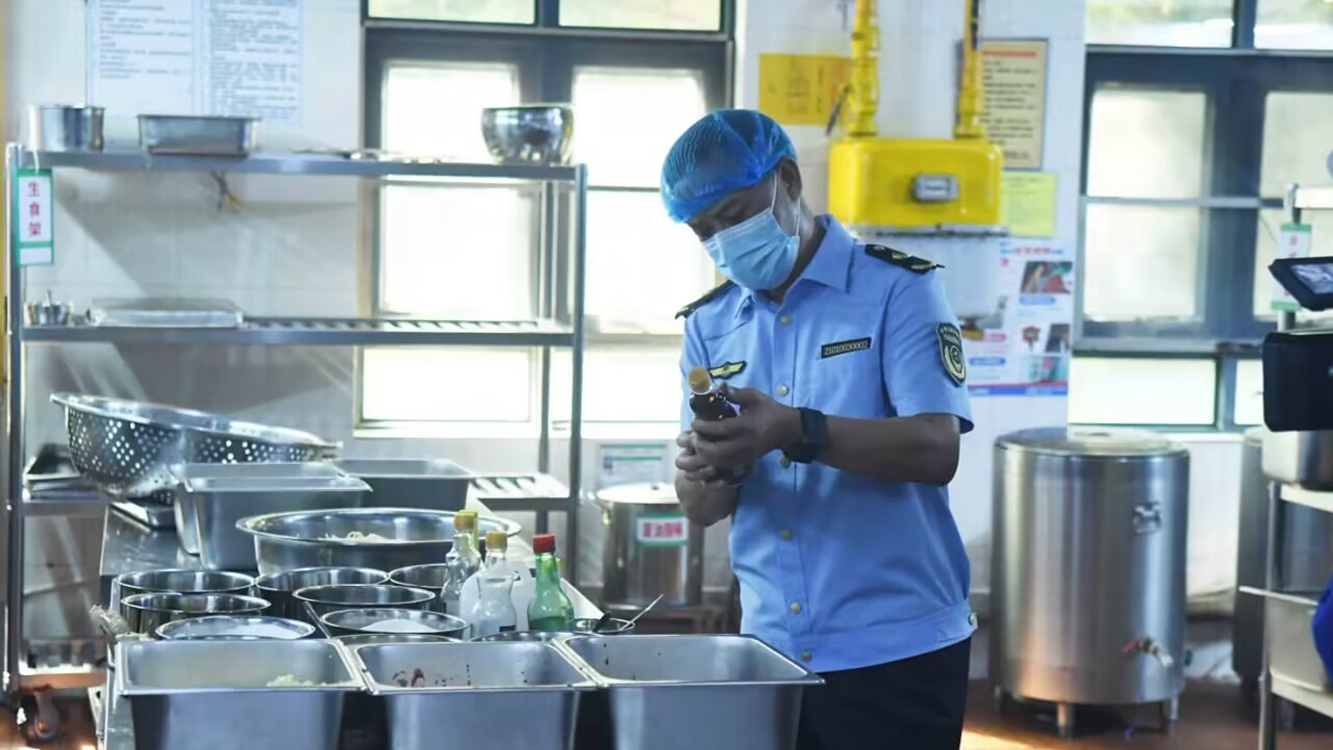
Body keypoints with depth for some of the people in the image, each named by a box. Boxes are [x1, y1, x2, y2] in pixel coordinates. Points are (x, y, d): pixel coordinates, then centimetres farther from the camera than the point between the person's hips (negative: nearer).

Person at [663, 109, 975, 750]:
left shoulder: (897, 290, -5)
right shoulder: (709, 324, 9)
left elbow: (937, 451, -16)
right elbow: (700, 508, 7)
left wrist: (794, 431, -29)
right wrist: (706, 470, -16)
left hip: (896, 650, -4)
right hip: (772, 652, 5)